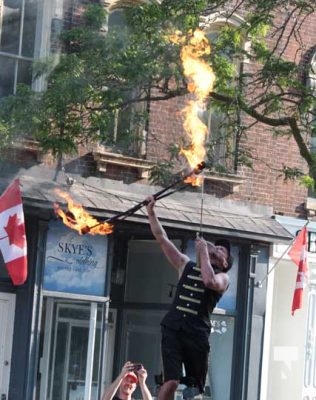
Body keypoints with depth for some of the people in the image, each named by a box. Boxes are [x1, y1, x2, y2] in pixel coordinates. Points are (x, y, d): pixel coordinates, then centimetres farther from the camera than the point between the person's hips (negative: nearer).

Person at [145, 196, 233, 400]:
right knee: (171, 381, -15)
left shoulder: (222, 278, 9)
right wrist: (151, 211, 8)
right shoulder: (186, 265, 20)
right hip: (173, 328, 1)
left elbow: (209, 280, -17)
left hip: (198, 333, -1)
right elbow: (162, 238, 16)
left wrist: (203, 251, -7)